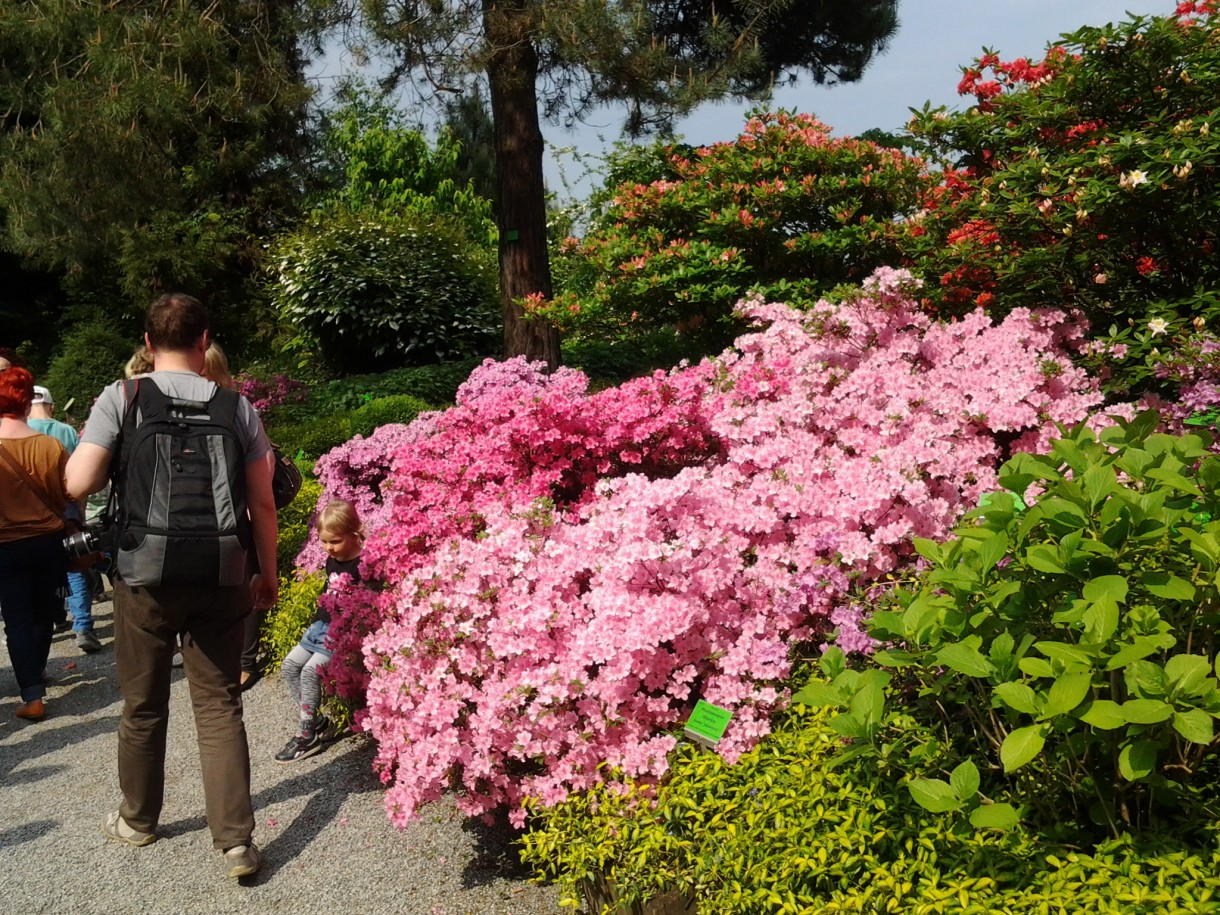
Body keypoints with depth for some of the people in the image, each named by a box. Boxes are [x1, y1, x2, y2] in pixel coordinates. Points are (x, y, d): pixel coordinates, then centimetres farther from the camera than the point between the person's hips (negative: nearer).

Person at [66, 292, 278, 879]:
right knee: (220, 708, 8)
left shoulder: (122, 398, -4)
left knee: (143, 706, 16)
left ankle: (137, 820, 36)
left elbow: (78, 483, -10)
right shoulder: (237, 408, 0)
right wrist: (268, 575, 11)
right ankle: (236, 841, 8)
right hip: (221, 580, 1)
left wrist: (118, 466, 12)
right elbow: (263, 504, 0)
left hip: (145, 576, 0)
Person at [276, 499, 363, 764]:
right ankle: (312, 719, 12)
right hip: (321, 626, 10)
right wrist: (315, 622, 19)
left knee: (311, 671, -20)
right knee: (289, 665, 5)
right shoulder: (332, 562, 11)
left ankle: (307, 735, -11)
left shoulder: (362, 566, -17)